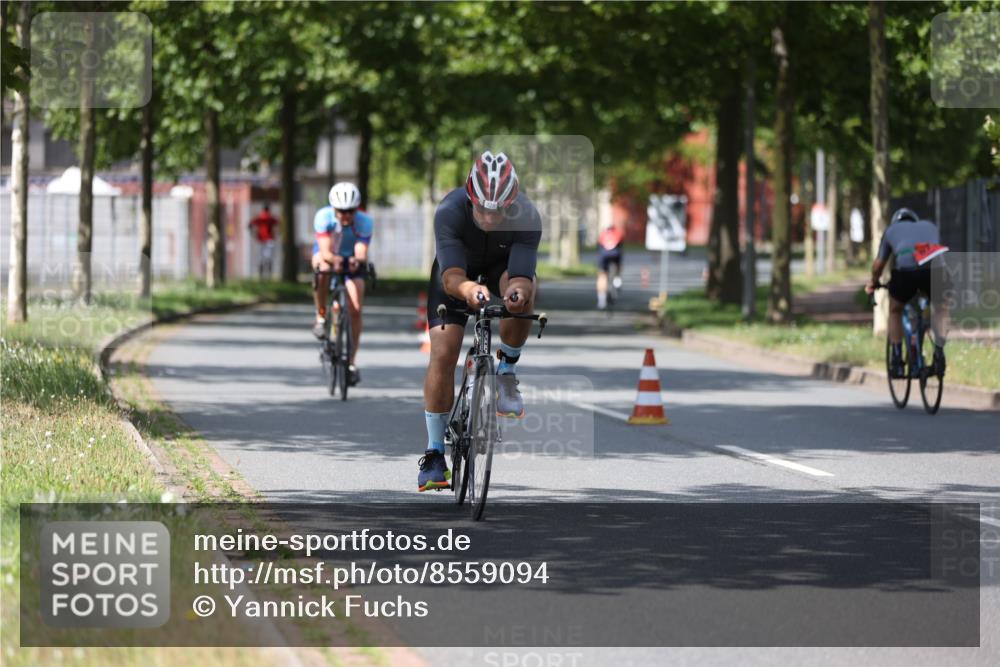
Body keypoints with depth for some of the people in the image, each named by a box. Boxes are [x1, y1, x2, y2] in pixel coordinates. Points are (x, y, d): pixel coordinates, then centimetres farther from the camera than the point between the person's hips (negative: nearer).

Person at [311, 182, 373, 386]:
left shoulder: (365, 222, -27)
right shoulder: (324, 217, -29)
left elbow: (362, 253, -34)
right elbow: (326, 251, -36)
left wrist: (358, 261, -58)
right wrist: (334, 259, -59)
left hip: (351, 259, 1)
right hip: (326, 255, -1)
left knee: (355, 310, -11)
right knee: (323, 269, -39)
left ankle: (351, 362, 1)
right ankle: (320, 317, -18)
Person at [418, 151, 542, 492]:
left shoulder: (527, 216, -34)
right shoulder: (450, 211, -37)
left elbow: (521, 275, -39)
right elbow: (451, 277, -43)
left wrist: (518, 290, -63)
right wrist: (468, 290, -65)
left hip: (503, 266, 1)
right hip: (457, 271, 0)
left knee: (523, 292, -35)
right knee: (443, 352, -15)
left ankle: (507, 370, -8)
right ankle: (434, 454, -5)